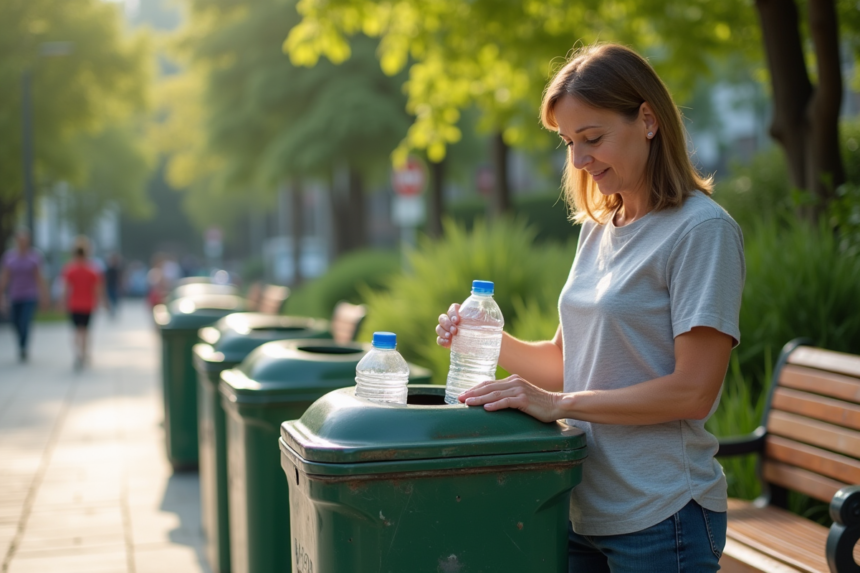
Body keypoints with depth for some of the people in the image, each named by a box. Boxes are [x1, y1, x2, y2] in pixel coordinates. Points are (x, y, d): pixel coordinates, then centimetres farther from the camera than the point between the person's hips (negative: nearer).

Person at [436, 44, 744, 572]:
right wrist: (489, 340, -5)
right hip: (584, 505, 7)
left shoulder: (703, 230, -12)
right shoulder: (598, 229, 11)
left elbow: (693, 391, -17)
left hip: (661, 516, -6)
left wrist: (558, 403, -18)